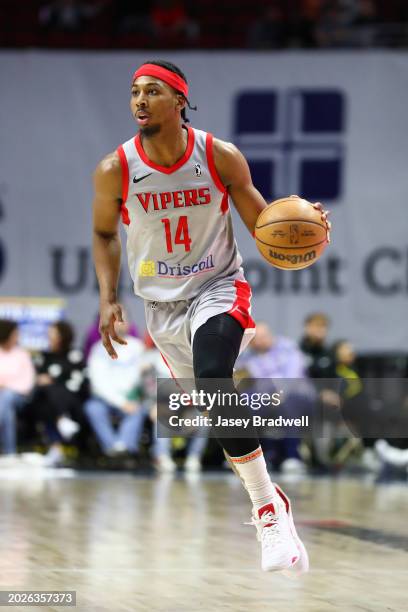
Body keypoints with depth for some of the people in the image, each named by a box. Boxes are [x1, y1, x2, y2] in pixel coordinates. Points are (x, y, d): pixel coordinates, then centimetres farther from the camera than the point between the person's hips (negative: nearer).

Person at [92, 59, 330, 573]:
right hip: (161, 303, 3)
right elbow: (104, 233, 6)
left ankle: (268, 508, -25)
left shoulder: (221, 157, -14)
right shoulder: (115, 171, -12)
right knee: (204, 395, 12)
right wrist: (108, 299, -5)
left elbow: (261, 220, -3)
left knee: (213, 379, -30)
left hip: (218, 287, -3)